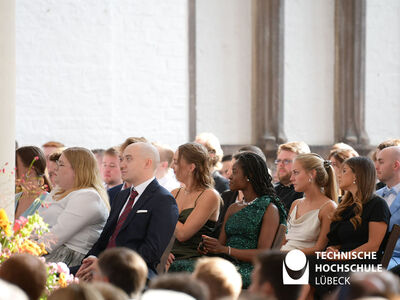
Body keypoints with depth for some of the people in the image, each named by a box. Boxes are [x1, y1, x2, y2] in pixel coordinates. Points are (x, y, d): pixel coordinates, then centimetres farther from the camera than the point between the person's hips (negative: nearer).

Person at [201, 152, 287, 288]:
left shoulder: (270, 209, -1)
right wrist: (207, 247, -5)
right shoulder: (233, 208, 22)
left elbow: (263, 254, -10)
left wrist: (225, 249, -18)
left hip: (250, 271, -6)